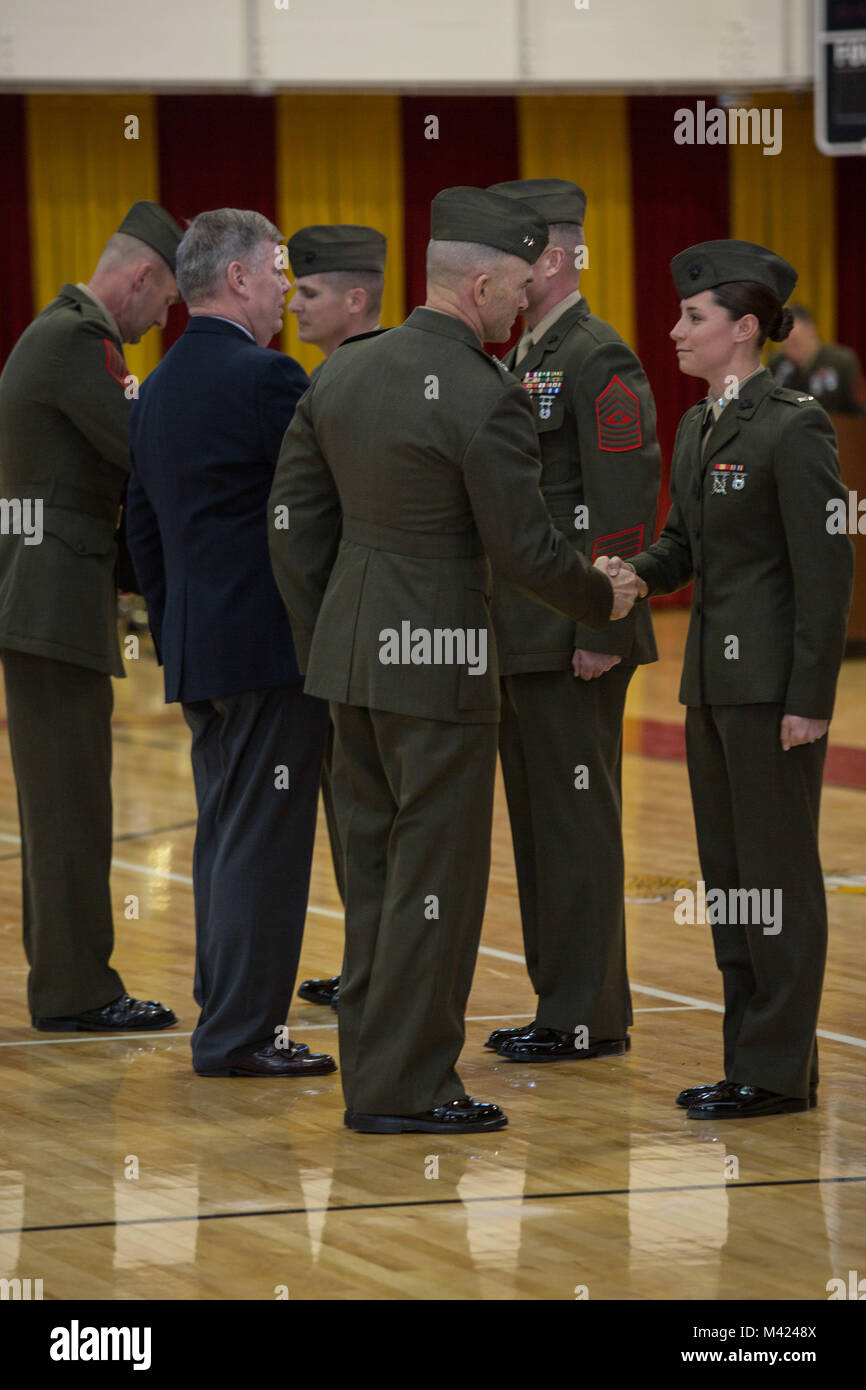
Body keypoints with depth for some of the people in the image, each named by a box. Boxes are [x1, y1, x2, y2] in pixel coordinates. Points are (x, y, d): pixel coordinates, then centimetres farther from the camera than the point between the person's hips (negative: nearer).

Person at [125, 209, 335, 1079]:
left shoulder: (159, 388, 14)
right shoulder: (264, 379, -15)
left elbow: (143, 528, 18)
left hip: (197, 648, 9)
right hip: (270, 647, -9)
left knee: (222, 836, 15)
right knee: (263, 842, -5)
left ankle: (225, 1016, 19)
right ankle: (240, 1034, -4)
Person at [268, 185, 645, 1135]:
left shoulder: (340, 374, 6)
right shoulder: (484, 398, -16)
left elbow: (296, 523, 10)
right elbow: (521, 548, -14)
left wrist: (317, 649, 19)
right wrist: (603, 600, 5)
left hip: (350, 652, 8)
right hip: (438, 661, -8)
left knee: (373, 864, 15)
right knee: (436, 871, 0)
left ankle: (372, 1071, 20)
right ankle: (405, 1085, 3)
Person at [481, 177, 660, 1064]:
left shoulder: (600, 362, -13)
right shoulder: (520, 361, 17)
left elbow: (626, 502, -18)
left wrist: (603, 631, -21)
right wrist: (497, 623, 16)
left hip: (573, 641, -10)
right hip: (521, 637, 10)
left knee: (577, 821, -5)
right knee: (537, 819, 13)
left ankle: (589, 1017, -1)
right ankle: (560, 1000, 19)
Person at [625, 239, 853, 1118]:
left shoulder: (792, 428, -14)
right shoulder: (696, 429, 13)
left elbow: (826, 568, -15)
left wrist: (809, 698, -18)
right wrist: (635, 574, -3)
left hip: (773, 681, -9)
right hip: (712, 677, 9)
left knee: (776, 872, -3)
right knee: (727, 871, 12)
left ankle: (780, 1071, 2)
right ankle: (751, 1058, 20)